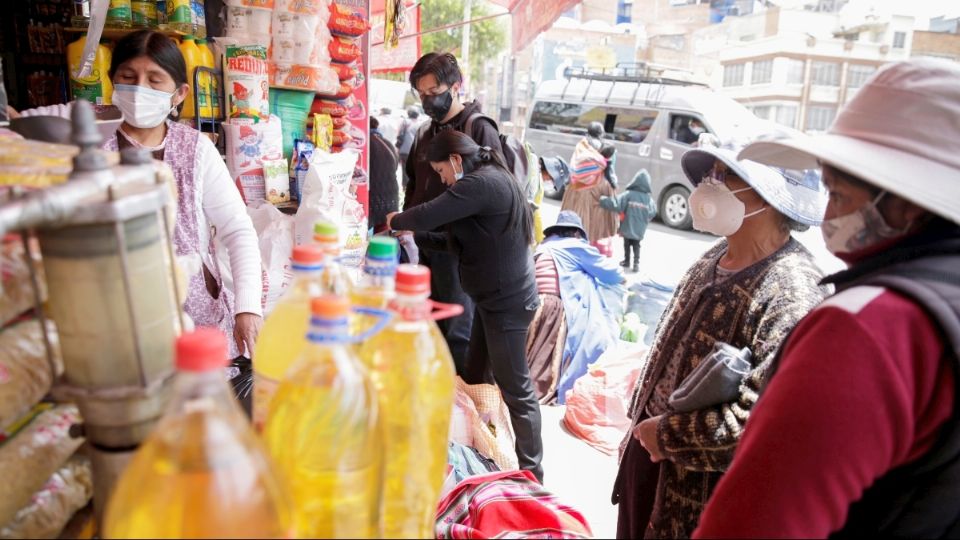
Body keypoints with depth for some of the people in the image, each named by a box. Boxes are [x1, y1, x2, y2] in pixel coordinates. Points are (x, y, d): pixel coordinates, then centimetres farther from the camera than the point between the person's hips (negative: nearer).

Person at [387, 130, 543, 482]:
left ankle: (532, 474, 12)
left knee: (516, 390, -1)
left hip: (505, 302, -10)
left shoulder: (482, 182, -20)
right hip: (493, 298, 10)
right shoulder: (490, 180, 13)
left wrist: (396, 221, -2)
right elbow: (460, 241, 16)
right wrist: (414, 236, 9)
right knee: (475, 378, 19)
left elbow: (427, 215, -23)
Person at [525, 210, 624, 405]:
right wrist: (621, 279, 35)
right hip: (559, 311, -7)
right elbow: (607, 270, 15)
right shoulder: (576, 246, 7)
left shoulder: (542, 248, 25)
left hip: (534, 308, 7)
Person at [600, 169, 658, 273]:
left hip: (627, 228, -2)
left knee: (627, 245, 19)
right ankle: (636, 263, 7)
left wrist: (602, 200, -14)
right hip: (639, 230, 2)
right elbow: (652, 213, -3)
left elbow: (614, 204, -24)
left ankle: (626, 261, 31)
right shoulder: (649, 199, -7)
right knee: (636, 246, 16)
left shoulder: (628, 194, -17)